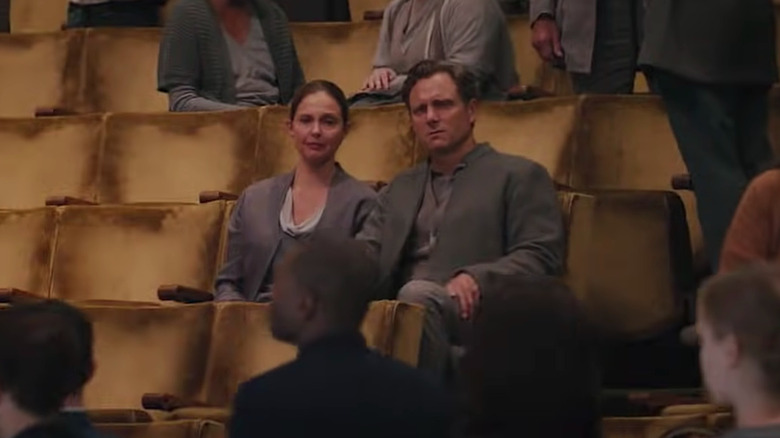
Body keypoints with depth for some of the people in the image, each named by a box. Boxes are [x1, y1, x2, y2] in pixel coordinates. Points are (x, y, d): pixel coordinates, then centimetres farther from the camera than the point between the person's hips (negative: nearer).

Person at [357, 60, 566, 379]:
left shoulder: (519, 176, 15)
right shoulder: (400, 189, 33)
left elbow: (541, 257, 2)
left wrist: (475, 278, -17)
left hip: (472, 315, -4)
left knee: (417, 294, -38)